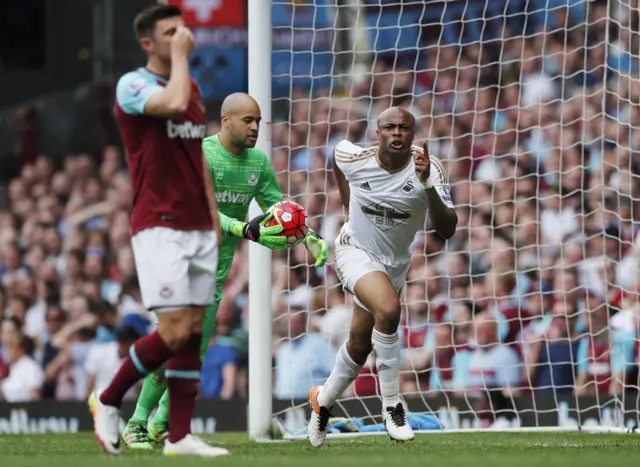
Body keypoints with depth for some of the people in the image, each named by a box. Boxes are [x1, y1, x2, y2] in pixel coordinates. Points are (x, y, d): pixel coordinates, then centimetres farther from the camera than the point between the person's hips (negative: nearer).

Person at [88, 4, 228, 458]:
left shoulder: (193, 87, 15)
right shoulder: (132, 85, -8)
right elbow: (173, 103, -30)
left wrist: (214, 218, 17)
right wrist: (180, 56, -15)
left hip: (198, 228, 7)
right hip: (159, 228, -7)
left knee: (194, 332, 3)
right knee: (175, 331, -14)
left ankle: (180, 436, 5)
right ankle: (108, 400, 6)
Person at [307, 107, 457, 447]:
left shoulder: (428, 169, -22)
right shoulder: (353, 159, -19)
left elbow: (447, 230, -29)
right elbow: (336, 152, 8)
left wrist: (428, 186, -44)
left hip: (395, 263, 3)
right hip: (356, 251, -3)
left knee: (360, 345, 14)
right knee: (388, 309, -32)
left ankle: (323, 401, 44)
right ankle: (391, 406, -18)